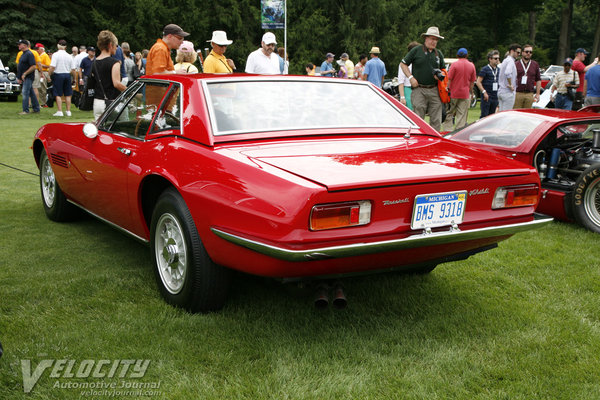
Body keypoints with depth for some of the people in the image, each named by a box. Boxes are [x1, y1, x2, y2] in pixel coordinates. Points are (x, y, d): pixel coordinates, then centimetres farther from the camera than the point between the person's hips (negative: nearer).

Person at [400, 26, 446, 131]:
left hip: (434, 91, 4)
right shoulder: (416, 51, 3)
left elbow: (443, 69, 23)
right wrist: (411, 78, -5)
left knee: (436, 120, 2)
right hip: (419, 90, -4)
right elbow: (403, 64, 6)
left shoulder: (439, 54, 15)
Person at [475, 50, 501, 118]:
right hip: (487, 97, -6)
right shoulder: (485, 69, -5)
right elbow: (478, 82, -10)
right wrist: (484, 92, -17)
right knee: (484, 115, -6)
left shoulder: (498, 69, 13)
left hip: (495, 96, 6)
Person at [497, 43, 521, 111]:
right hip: (508, 92, -9)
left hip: (500, 91, 9)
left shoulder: (504, 60, 18)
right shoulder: (510, 60, -13)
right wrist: (510, 85, -19)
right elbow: (508, 73, -30)